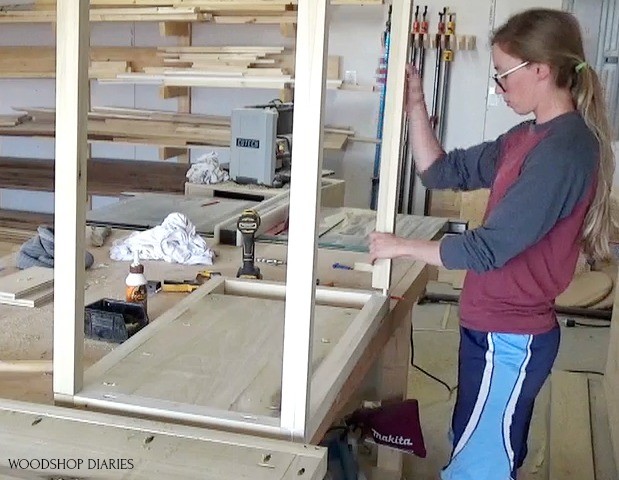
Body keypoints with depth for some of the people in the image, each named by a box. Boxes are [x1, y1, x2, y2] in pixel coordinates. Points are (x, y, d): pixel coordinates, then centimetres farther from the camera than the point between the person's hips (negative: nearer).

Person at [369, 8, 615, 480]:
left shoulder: (564, 149, -22)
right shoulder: (529, 136, 7)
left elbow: (487, 248, -22)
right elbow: (441, 172, 12)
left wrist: (403, 246, -10)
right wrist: (415, 105, 1)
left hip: (508, 339, -9)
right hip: (502, 328, 9)